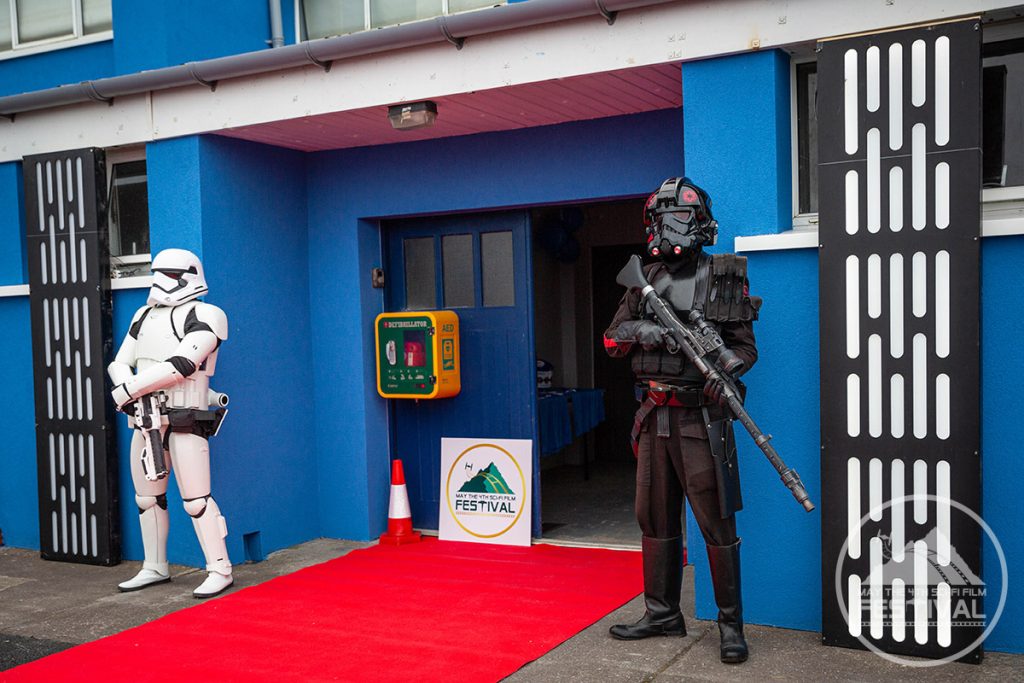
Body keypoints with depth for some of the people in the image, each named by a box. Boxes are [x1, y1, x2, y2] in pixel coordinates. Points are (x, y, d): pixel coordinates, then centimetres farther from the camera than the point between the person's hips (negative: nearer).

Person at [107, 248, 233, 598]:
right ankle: (155, 568, 29)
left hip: (184, 422, -8)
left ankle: (219, 570, 4)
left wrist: (127, 390, -16)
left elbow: (180, 365, -19)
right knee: (146, 497, 15)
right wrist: (128, 388, -9)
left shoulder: (202, 317, -8)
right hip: (145, 421, 8)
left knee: (196, 500, -7)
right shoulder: (144, 316, 14)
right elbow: (119, 363, 15)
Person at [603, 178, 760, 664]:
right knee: (655, 517, 13)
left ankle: (731, 624, 10)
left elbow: (745, 345, -1)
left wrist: (724, 370, -22)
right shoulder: (644, 281, 11)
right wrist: (642, 330, -10)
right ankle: (662, 613, 26)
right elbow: (612, 339, 11)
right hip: (654, 417, 6)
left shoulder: (724, 277, -2)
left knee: (716, 522, -2)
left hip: (700, 417, -5)